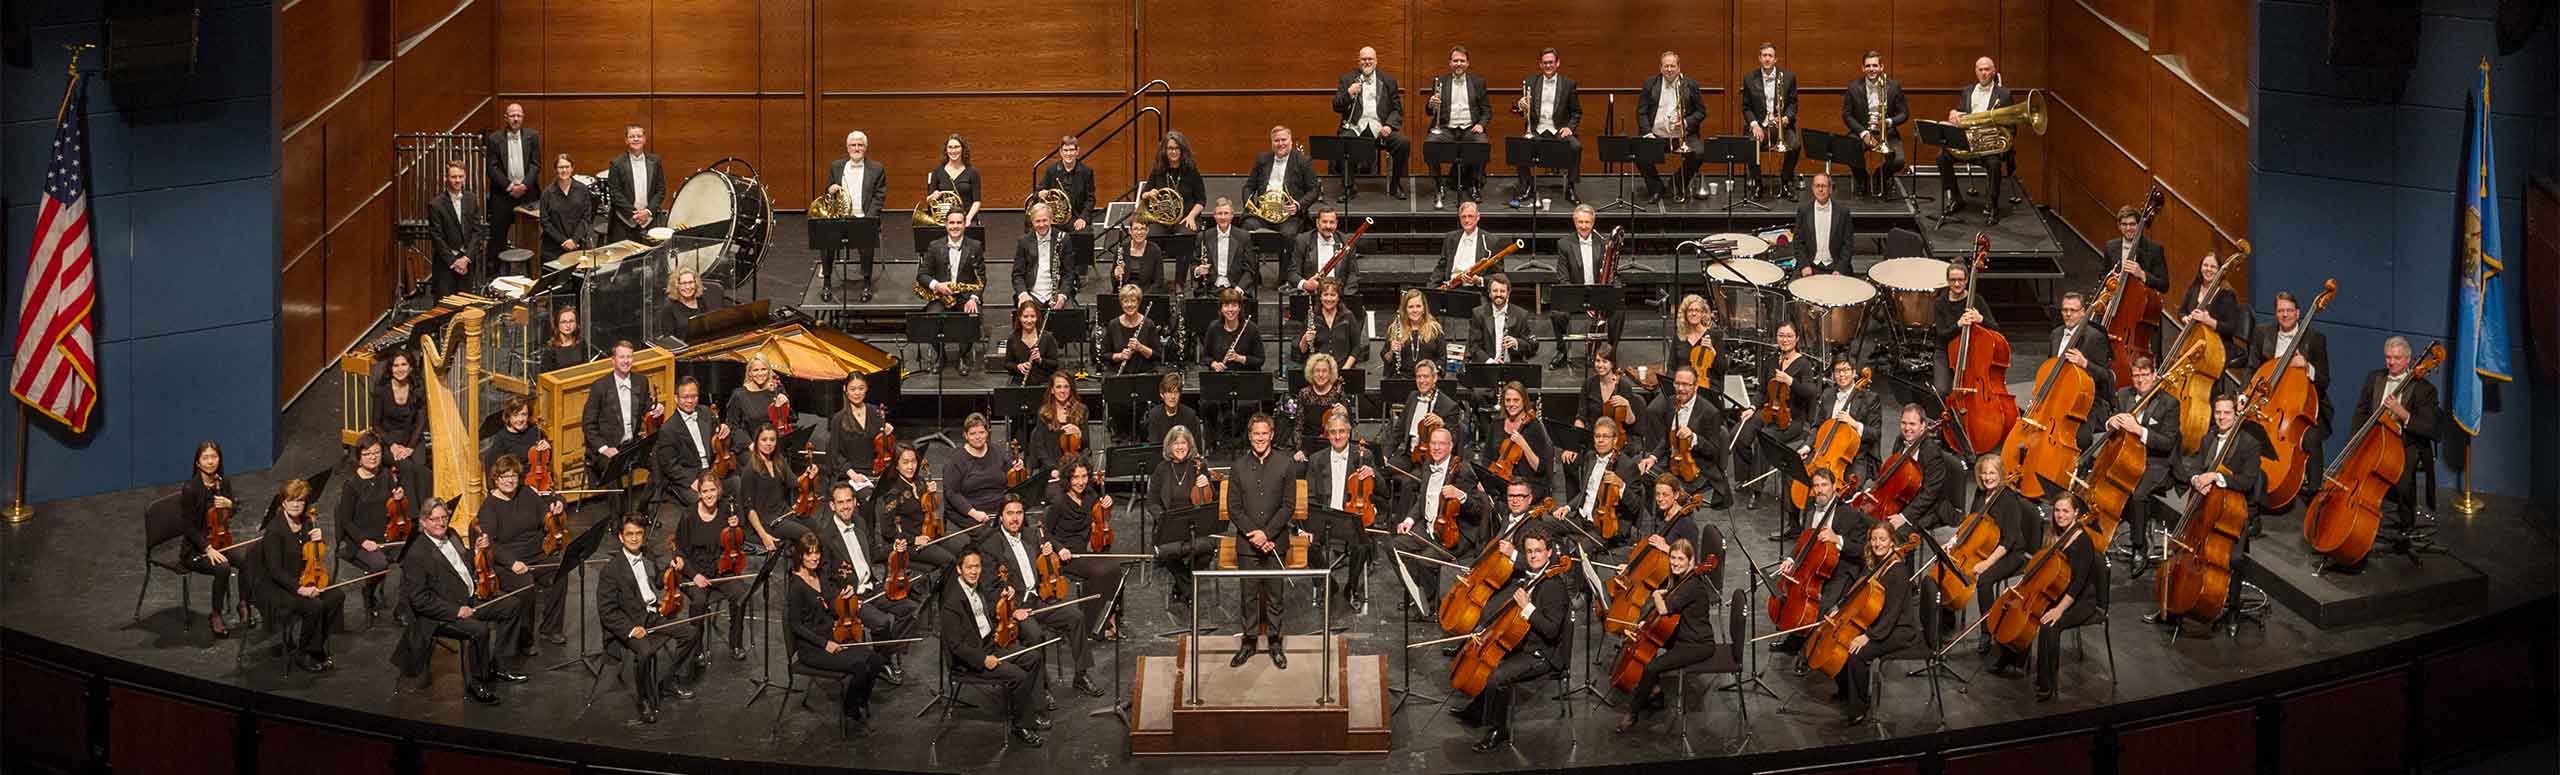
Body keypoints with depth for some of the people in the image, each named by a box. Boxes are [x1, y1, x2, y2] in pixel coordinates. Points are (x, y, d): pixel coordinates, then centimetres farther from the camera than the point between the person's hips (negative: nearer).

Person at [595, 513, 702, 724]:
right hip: (628, 624, -8)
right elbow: (606, 611, -15)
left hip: (654, 616, 8)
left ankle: (668, 682, 12)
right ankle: (647, 701, -13)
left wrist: (672, 567, 12)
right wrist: (631, 629, -25)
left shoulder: (646, 558, 9)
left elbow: (659, 581, 31)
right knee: (645, 651, -35)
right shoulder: (611, 569, -13)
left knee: (691, 633, -2)